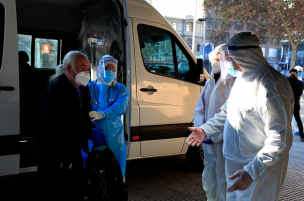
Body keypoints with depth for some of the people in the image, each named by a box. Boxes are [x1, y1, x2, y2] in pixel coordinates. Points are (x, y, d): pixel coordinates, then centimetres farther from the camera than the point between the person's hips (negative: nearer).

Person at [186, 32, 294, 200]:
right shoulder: (243, 78, 6)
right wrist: (206, 130, 13)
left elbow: (280, 139, -28)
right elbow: (228, 111, 20)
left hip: (259, 173, -9)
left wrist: (252, 172, -33)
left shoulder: (269, 85, -25)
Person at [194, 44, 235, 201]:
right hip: (208, 139, 8)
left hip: (224, 141, -8)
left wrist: (216, 137, -21)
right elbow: (199, 109, 13)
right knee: (209, 176, 21)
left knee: (223, 178, 1)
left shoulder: (232, 82, -14)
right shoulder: (210, 83, 11)